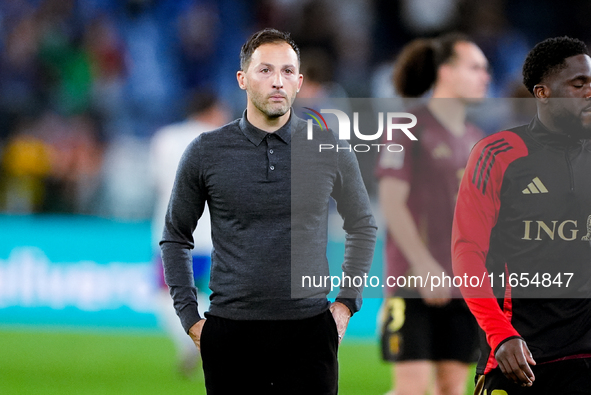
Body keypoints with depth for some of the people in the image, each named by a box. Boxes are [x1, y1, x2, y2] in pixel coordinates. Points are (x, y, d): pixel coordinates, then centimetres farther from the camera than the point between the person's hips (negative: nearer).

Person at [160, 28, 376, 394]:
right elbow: (176, 237, 13)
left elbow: (363, 227, 18)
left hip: (308, 332, 0)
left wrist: (346, 302, 9)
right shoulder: (206, 152, 2)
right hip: (230, 333, 0)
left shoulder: (330, 149, 3)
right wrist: (189, 317, 6)